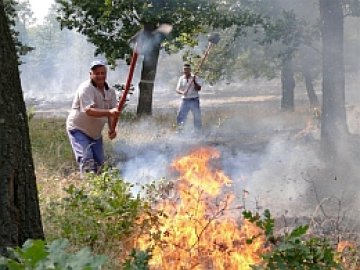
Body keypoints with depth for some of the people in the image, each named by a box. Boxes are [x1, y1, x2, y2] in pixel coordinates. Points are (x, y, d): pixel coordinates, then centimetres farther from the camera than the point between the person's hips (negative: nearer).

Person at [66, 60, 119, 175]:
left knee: (99, 162, 11)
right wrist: (109, 112, -48)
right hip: (78, 130, -7)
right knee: (87, 160, -19)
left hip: (96, 132, 7)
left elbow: (113, 112, 3)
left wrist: (112, 129, -17)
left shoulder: (110, 91, 2)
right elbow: (89, 111, -35)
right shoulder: (85, 88, -22)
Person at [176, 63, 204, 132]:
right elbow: (177, 90, 1)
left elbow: (199, 88, -11)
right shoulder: (181, 79, 6)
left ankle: (198, 131, 12)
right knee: (180, 117, -4)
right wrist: (182, 92, -20)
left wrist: (194, 82, -25)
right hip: (185, 100, 2)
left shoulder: (195, 78, -2)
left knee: (197, 117, 1)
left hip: (194, 100, -2)